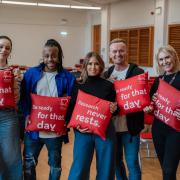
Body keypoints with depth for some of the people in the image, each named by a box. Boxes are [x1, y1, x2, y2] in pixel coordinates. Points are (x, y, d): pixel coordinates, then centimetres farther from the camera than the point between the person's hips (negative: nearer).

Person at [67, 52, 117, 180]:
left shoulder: (108, 85, 3)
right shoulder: (78, 86, 2)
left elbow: (114, 108, 10)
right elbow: (70, 110, 3)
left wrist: (114, 109, -12)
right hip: (83, 132, 0)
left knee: (106, 168, 10)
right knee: (79, 169, 2)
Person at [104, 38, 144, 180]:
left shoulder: (137, 72, -8)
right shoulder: (107, 74, 7)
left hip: (130, 127, -4)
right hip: (111, 125, 5)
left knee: (132, 163, 3)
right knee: (116, 161, 18)